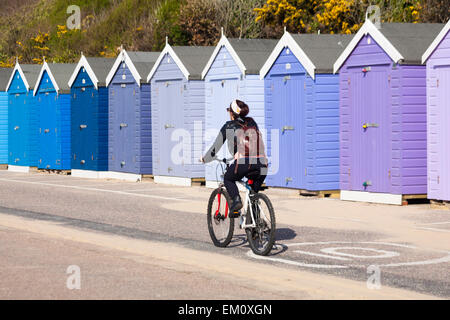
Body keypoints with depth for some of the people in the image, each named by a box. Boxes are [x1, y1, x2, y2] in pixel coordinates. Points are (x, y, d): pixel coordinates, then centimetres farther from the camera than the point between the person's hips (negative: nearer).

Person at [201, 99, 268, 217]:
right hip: (262, 162, 4)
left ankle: (236, 200, -2)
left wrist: (204, 159, 36)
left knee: (228, 179, 24)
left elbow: (216, 146, 19)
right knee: (254, 191, 29)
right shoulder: (252, 122, 27)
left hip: (244, 162, -4)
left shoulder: (228, 126, 16)